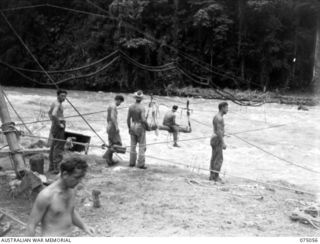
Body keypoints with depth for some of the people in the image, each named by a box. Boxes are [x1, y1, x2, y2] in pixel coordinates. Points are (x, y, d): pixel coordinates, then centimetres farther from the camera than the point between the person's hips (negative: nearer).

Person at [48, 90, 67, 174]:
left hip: (54, 125, 11)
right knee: (58, 147, -11)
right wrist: (59, 124, -23)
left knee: (53, 146, 15)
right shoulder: (58, 104, -16)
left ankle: (51, 167, 24)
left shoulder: (54, 103, 14)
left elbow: (49, 113, 32)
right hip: (59, 127, -11)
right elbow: (53, 115, -34)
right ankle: (56, 168, -13)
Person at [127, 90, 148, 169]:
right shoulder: (142, 107, -17)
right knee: (142, 146, 3)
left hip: (133, 127, 5)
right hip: (140, 127, -5)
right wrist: (147, 127, -7)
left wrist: (129, 128, 14)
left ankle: (132, 162, 19)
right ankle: (141, 164, 3)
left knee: (133, 145, 14)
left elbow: (128, 119, 1)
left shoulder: (131, 107, -1)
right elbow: (143, 120, -24)